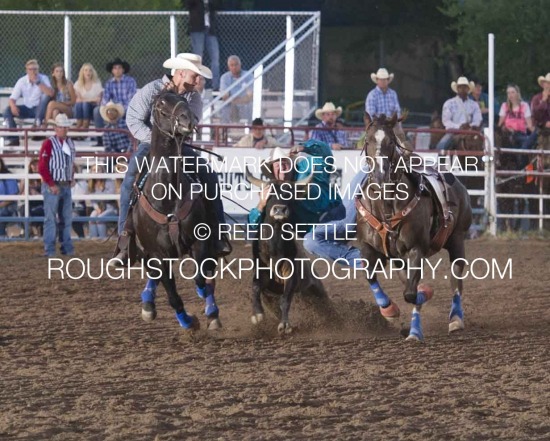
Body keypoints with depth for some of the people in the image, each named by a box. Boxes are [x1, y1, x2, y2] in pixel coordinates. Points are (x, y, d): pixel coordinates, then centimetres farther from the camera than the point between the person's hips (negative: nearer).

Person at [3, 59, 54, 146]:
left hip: (39, 109, -3)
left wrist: (38, 82, -28)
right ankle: (13, 138, -24)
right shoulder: (22, 81, -2)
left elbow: (51, 94, -26)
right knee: (7, 110, -19)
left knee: (46, 96, -32)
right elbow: (13, 98, -3)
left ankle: (37, 123, -34)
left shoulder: (43, 79, -9)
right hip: (26, 109, 3)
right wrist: (13, 106, -27)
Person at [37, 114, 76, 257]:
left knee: (67, 218, 9)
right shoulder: (49, 144, -10)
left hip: (66, 186, 7)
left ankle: (67, 247, 16)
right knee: (50, 218, -4)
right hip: (52, 187, -7)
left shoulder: (70, 143, 12)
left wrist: (72, 179, 9)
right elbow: (42, 167, -13)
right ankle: (49, 249, -2)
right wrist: (51, 185, -15)